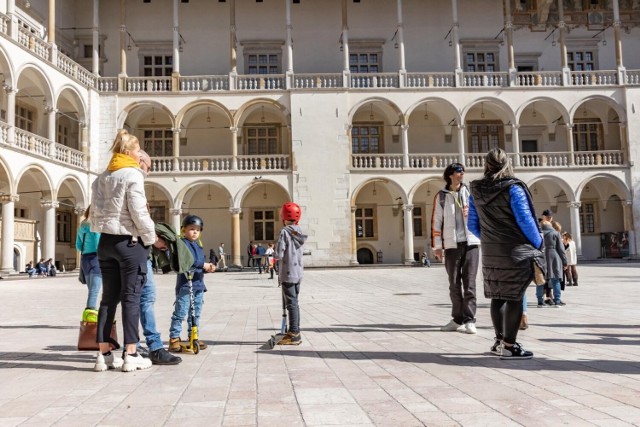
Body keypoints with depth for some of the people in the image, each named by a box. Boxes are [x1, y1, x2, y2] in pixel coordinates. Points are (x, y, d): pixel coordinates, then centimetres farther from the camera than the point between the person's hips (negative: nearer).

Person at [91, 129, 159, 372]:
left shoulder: (101, 178, 12)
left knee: (109, 297, 9)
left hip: (105, 241, 7)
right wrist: (150, 238, -4)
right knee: (131, 297, -1)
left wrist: (105, 230, 14)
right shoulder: (132, 175, -10)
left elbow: (95, 211, 10)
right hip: (129, 242, -7)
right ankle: (130, 355, 3)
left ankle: (104, 354, 12)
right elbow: (138, 212, -14)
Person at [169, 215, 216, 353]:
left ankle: (193, 338, 24)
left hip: (198, 284, 8)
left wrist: (209, 268, -2)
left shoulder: (198, 245, 18)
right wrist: (203, 265, -22)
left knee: (196, 314, 14)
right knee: (180, 313, -7)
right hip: (185, 285, -8)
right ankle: (174, 339, 1)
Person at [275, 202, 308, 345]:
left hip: (288, 273, -7)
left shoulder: (284, 232, -14)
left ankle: (294, 335, 0)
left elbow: (279, 255, -17)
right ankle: (295, 332, 21)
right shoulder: (299, 231, 7)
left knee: (291, 304, -4)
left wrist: (276, 255, 4)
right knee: (294, 303, 14)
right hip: (298, 272, 7)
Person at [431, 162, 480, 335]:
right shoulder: (441, 196, 4)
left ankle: (469, 320, 0)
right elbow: (436, 221, 2)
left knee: (469, 283, -3)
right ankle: (458, 319, 17)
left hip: (471, 243, 0)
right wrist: (437, 246, -2)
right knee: (454, 284, 7)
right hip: (452, 245, 0)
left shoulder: (470, 192, 9)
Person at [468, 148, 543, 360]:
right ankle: (509, 345, 5)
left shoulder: (476, 191, 3)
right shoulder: (513, 188, -13)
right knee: (514, 297, 1)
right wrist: (538, 243, 2)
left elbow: (473, 225, 8)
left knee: (498, 296, 15)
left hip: (490, 253, 5)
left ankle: (499, 340, 25)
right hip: (516, 251, -5)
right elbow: (525, 220, -13)